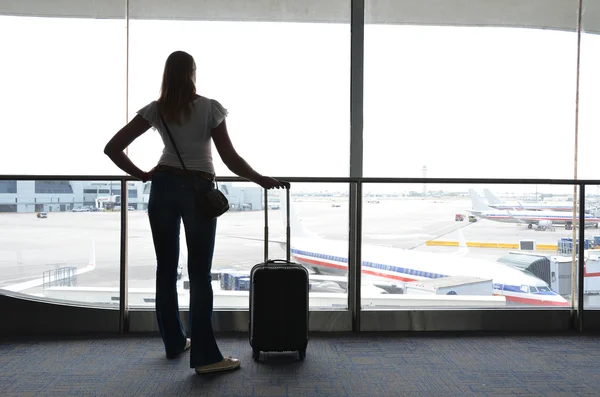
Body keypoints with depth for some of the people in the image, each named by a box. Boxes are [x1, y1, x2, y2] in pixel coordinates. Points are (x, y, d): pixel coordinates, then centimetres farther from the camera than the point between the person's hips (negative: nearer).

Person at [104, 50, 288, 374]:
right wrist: (263, 180, 5)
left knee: (166, 269, 13)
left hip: (163, 188, 3)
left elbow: (112, 148, 0)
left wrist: (140, 174, 8)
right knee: (199, 273, -1)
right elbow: (231, 160, -7)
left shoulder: (155, 110, 4)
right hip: (199, 191, -3)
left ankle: (174, 342, 27)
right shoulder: (210, 108, -4)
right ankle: (205, 356, 2)